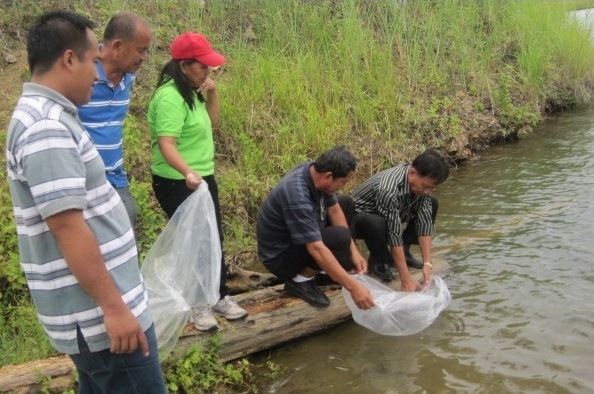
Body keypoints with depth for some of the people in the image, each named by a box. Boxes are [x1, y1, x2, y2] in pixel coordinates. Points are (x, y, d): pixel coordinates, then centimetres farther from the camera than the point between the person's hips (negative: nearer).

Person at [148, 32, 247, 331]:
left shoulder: (190, 92, 8)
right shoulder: (170, 97, -22)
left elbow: (211, 122, 20)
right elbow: (166, 144, -32)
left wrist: (212, 94, 2)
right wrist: (188, 173, -48)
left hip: (203, 178, 9)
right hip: (178, 184, -9)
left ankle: (220, 296, 31)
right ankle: (198, 304, 20)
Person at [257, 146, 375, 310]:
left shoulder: (315, 171, -11)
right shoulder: (297, 195, -37)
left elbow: (334, 211, 1)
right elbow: (316, 249, -38)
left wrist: (353, 250, -6)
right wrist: (353, 286, -37)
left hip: (300, 237, 9)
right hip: (279, 255, -9)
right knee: (341, 238, -28)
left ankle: (325, 269, 13)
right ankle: (299, 281, -6)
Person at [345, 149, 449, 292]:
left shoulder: (421, 182, -17)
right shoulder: (388, 189, -39)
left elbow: (424, 222, -16)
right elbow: (394, 234, -37)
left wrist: (427, 264, -23)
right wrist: (406, 280, -35)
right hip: (359, 217, -7)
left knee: (432, 204, -4)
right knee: (378, 224, -40)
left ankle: (403, 251, 4)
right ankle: (378, 260, -8)